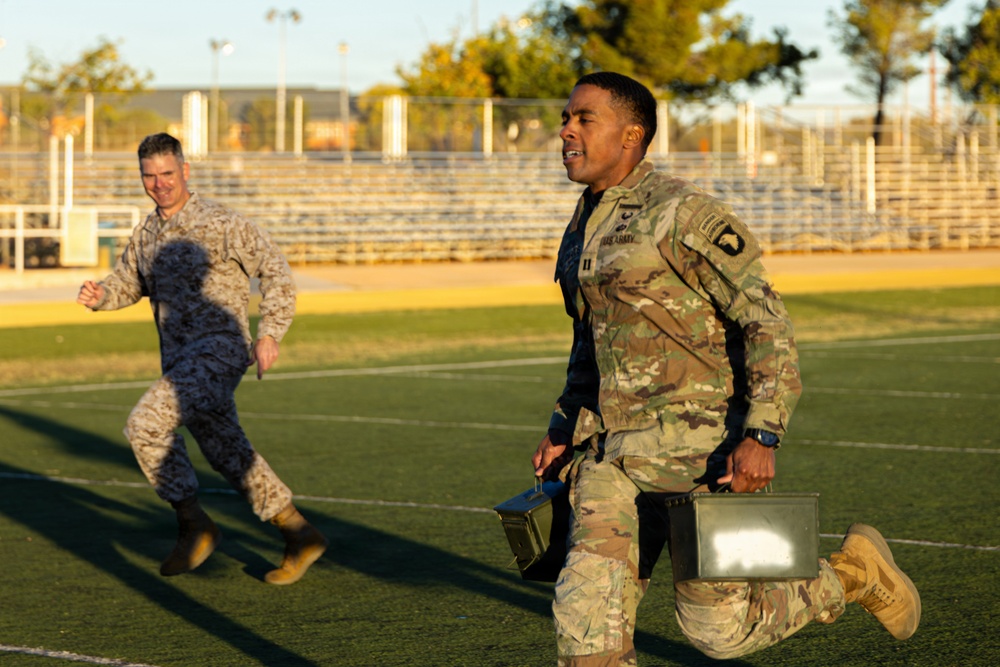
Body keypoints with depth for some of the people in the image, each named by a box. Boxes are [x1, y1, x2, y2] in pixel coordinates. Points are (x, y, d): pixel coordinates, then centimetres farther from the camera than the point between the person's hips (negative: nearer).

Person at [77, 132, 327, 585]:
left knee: (146, 425, -21)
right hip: (179, 361, 8)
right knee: (230, 456, 12)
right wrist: (98, 296, 0)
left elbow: (276, 271, -10)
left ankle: (192, 525, -9)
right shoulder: (148, 234, 13)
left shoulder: (220, 224, -10)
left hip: (219, 351, -8)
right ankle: (300, 537, 22)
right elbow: (127, 284, 24)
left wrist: (269, 334, -20)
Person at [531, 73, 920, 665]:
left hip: (699, 448, -7)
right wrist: (564, 429, 23)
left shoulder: (682, 214, -12)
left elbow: (767, 322, -15)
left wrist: (762, 435, -24)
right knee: (587, 611, -7)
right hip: (614, 449, 7)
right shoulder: (584, 229, 14)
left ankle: (851, 575, 24)